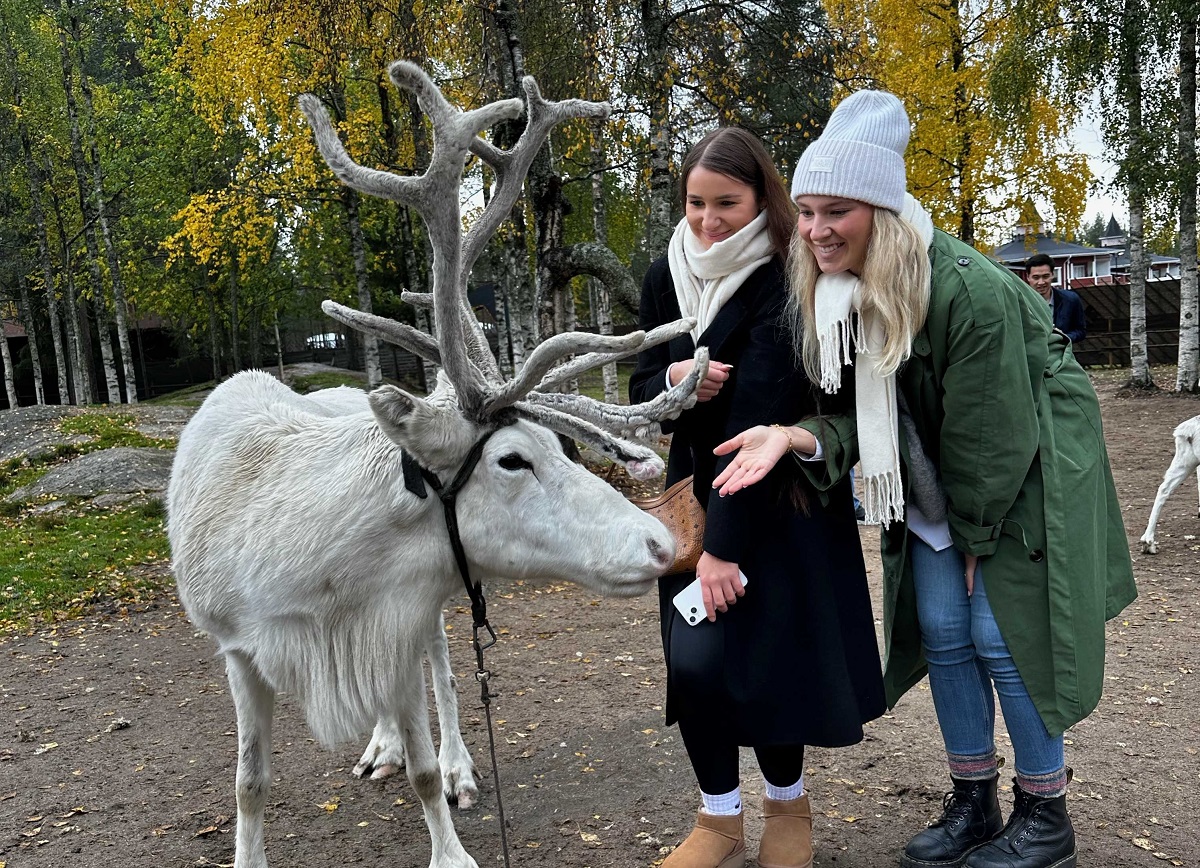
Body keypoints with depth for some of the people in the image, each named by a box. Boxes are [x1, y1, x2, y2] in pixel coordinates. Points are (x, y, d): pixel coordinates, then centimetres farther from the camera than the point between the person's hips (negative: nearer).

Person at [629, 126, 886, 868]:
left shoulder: (783, 285, -19)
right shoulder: (667, 277, 0)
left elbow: (761, 419, -25)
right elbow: (641, 388, 6)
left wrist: (725, 545, -27)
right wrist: (675, 379, -18)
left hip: (781, 502, -5)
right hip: (697, 491, 5)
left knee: (760, 657, -5)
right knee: (693, 661, 2)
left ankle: (788, 804, 24)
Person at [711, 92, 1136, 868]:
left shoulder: (969, 291, -30)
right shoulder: (826, 295, -10)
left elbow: (993, 435, -22)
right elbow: (856, 412, -8)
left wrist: (977, 535, -12)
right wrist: (799, 437, -29)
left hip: (1029, 473, -6)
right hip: (934, 482, 6)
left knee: (1004, 630, -6)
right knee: (941, 627, 6)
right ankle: (973, 803, 22)